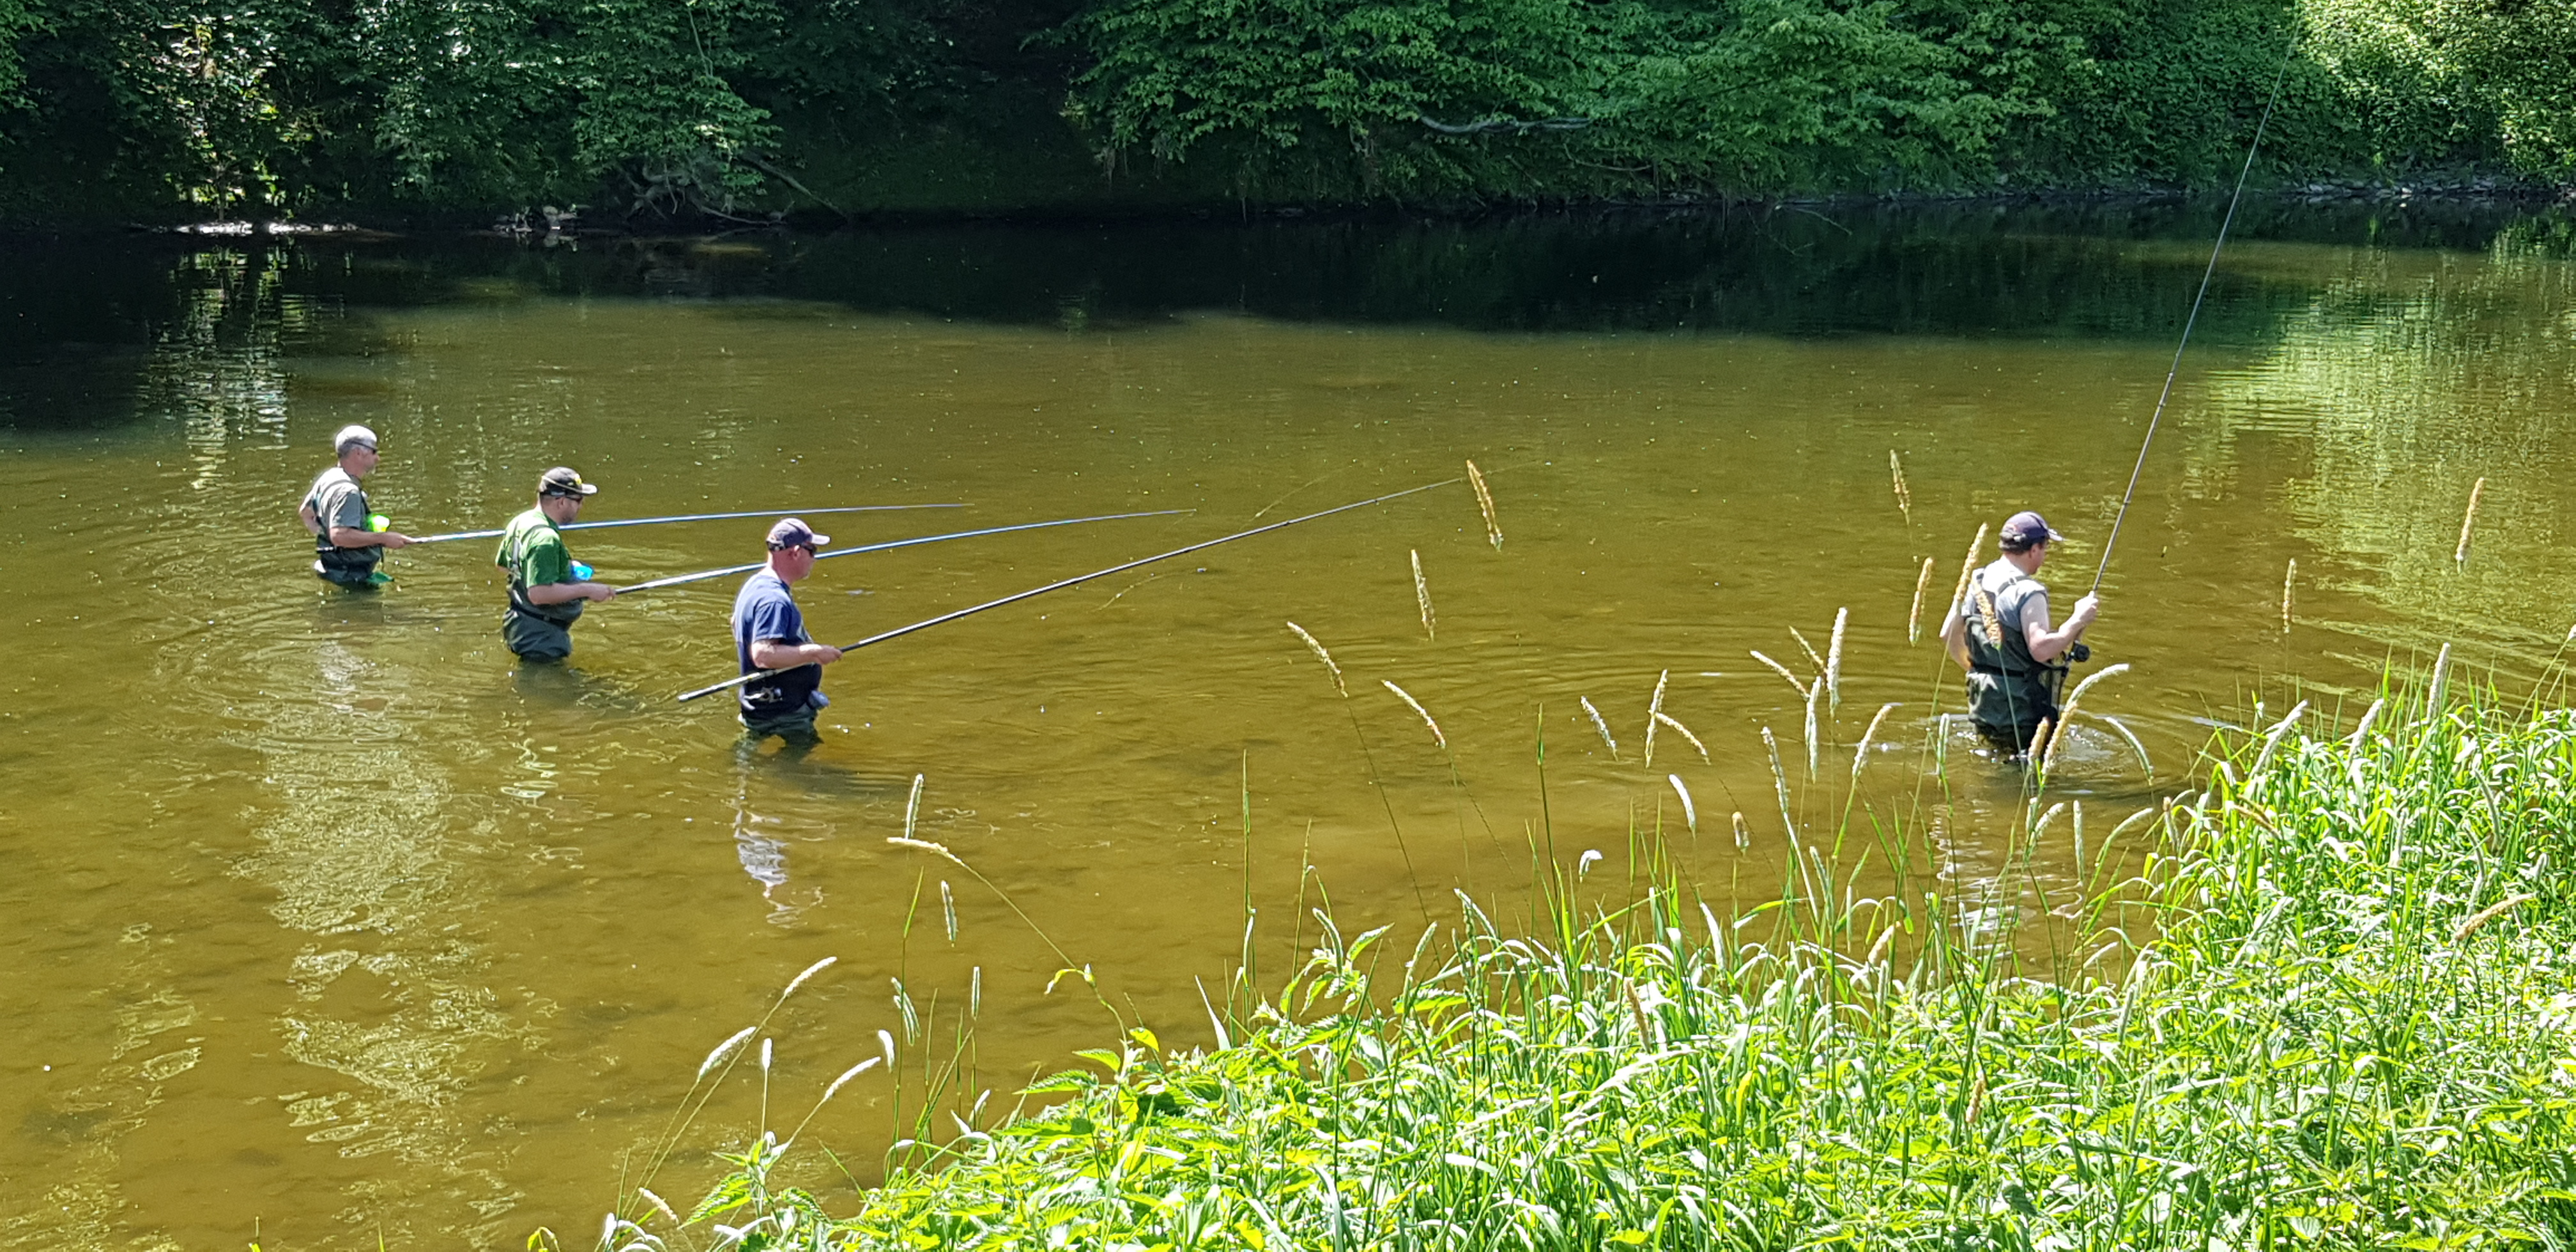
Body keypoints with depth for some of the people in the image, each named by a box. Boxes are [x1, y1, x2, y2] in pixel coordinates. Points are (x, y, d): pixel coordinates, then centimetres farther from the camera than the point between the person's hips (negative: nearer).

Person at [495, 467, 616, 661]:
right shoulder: (546, 539, -25)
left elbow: (501, 562, 24)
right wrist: (586, 590, -24)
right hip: (541, 636, -10)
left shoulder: (519, 522, 7)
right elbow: (538, 594, -31)